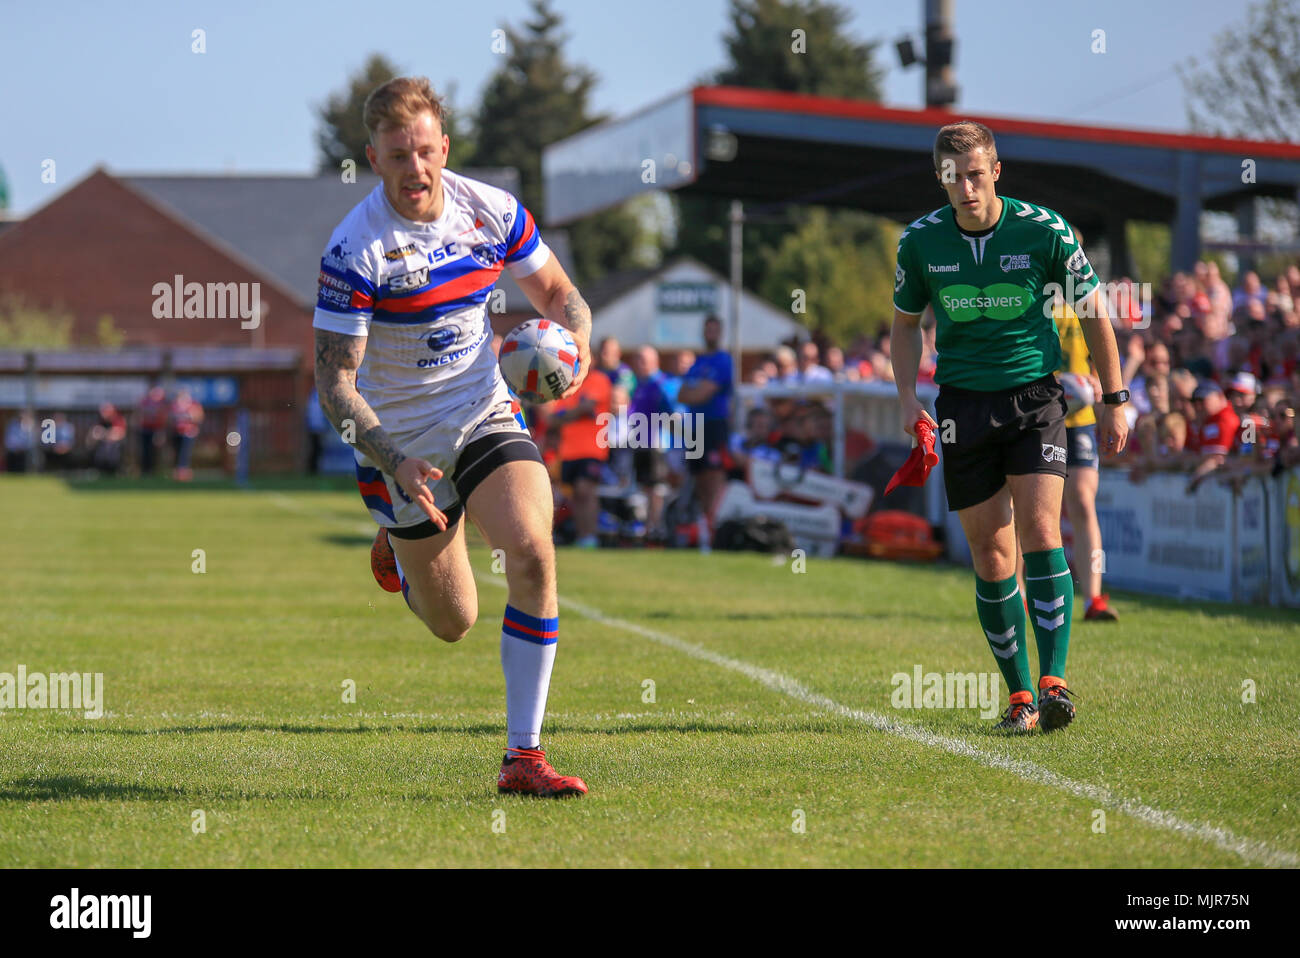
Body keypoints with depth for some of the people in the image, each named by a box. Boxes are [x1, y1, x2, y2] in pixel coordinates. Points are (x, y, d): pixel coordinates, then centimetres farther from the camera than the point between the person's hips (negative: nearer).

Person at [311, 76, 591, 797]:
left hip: (486, 418, 2)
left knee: (532, 553, -24)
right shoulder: (354, 250, -20)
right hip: (400, 443, -2)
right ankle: (398, 547, 46)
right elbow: (334, 383, -18)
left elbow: (556, 291, 9)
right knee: (453, 623, 7)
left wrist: (576, 340, -14)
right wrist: (396, 465, -30)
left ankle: (523, 756, -17)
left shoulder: (494, 212, -7)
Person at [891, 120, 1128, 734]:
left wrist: (1114, 401, 4)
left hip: (1034, 394, -2)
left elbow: (1093, 313, 3)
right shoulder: (920, 241, -2)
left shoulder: (1044, 230, -9)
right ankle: (1019, 695, 9)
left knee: (1040, 532, -18)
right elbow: (905, 322, 14)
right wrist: (907, 398, 1)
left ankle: (1053, 682, -19)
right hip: (964, 405, 2)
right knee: (991, 556, 1)